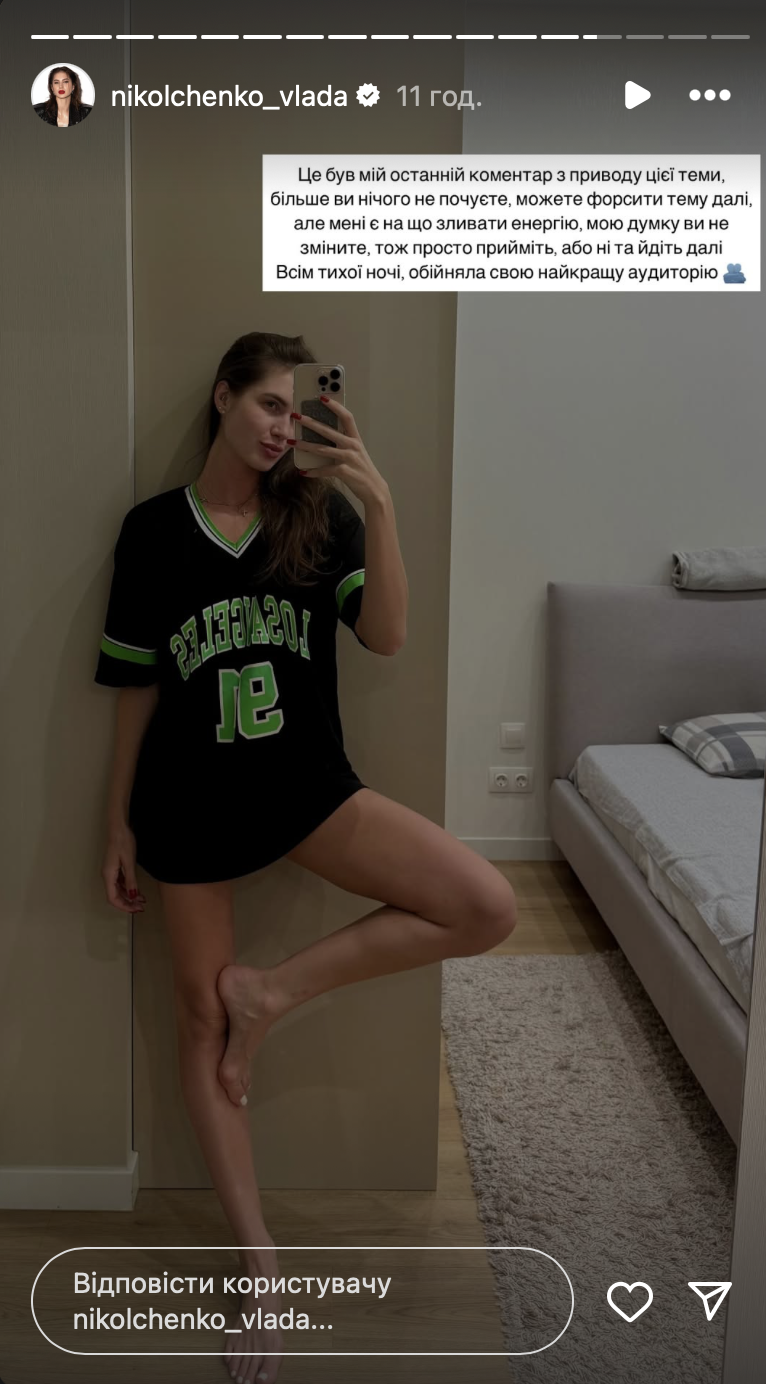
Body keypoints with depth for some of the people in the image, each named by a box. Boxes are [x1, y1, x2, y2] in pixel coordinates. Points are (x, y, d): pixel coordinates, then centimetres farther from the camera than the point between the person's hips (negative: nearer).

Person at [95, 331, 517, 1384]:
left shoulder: (321, 514, 1)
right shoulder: (152, 528, 0)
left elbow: (386, 636, -14)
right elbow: (136, 687, 4)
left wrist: (379, 503, -24)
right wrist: (120, 824, 5)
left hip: (308, 782, 1)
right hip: (191, 797, 0)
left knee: (488, 908, -17)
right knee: (203, 1020, 7)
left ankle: (273, 990, -2)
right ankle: (258, 1256, 25)